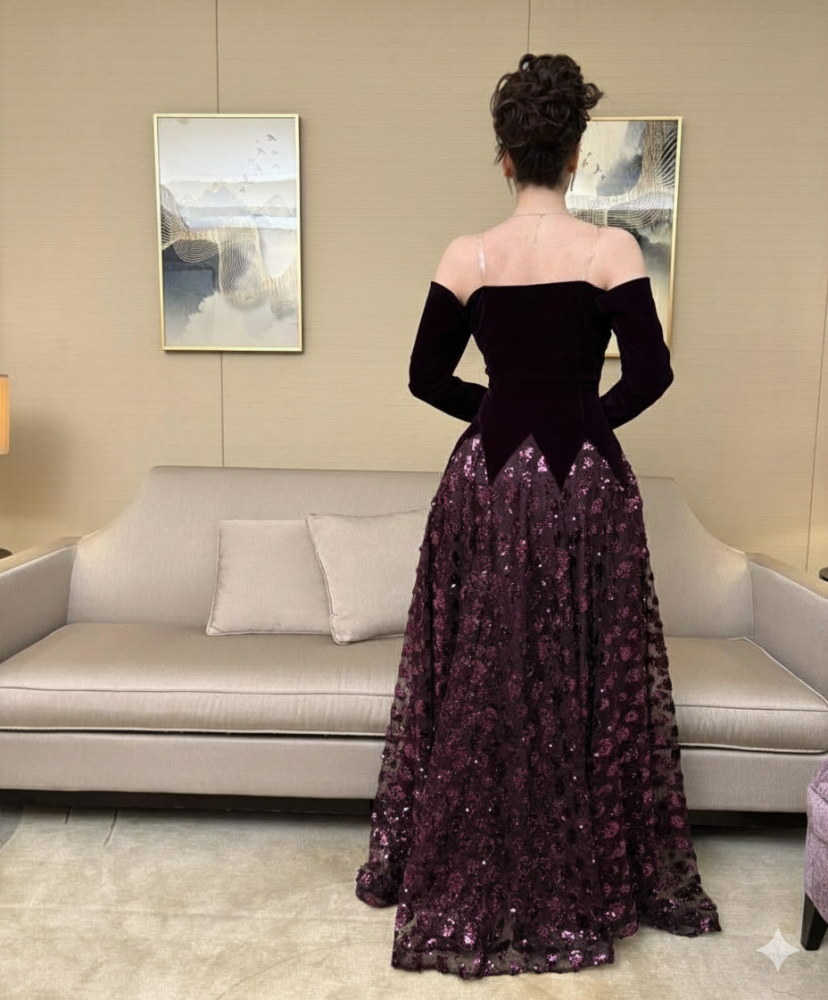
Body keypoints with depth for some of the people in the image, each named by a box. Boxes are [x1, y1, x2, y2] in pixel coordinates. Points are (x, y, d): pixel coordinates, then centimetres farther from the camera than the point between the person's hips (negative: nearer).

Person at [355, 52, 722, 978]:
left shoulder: (465, 257, 0)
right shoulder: (612, 250, -5)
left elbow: (426, 376, 3)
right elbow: (649, 375, -9)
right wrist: (588, 417, 7)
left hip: (486, 481, 2)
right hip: (584, 483, -1)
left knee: (478, 683, 13)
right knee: (586, 683, 12)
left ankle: (463, 885, 29)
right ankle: (581, 888, 28)